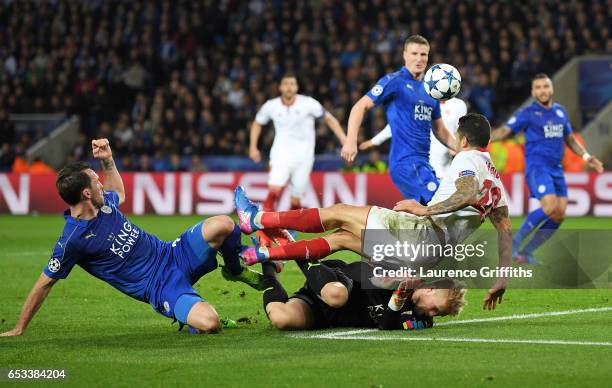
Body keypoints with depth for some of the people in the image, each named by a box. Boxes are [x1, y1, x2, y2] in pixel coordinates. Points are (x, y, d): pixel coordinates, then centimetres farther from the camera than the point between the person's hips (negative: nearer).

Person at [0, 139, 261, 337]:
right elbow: (45, 283, -11)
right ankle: (193, 322, 6)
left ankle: (236, 271, 18)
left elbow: (119, 193, 30)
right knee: (209, 323, -34)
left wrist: (108, 160, 13)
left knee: (223, 225, -15)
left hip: (175, 254, 7)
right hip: (160, 287, -7)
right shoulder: (71, 241, -19)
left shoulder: (104, 204, 3)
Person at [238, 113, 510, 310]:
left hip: (425, 231, -8)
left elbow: (469, 193, -25)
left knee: (338, 213, 4)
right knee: (342, 238, 17)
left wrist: (425, 210, -24)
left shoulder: (466, 158, -3)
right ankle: (264, 254, 19)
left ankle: (256, 220, 13)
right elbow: (505, 229, 18)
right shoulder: (494, 177, 22)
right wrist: (502, 278, 19)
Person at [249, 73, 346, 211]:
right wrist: (253, 147, 12)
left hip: (303, 157, 0)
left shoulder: (308, 103, -7)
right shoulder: (271, 106, -1)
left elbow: (329, 119, 1)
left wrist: (344, 141, -7)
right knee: (275, 188, -25)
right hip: (281, 154, 1)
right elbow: (257, 123, 18)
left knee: (295, 201, -1)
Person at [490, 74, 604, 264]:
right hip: (537, 167, -6)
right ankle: (517, 240, -8)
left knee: (560, 214, -3)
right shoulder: (527, 113, -4)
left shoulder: (561, 111, 14)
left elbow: (569, 138, 24)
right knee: (550, 207, -24)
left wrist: (586, 156, 14)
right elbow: (505, 131, -9)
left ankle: (526, 251, 8)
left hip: (556, 169, 6)